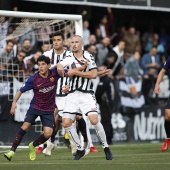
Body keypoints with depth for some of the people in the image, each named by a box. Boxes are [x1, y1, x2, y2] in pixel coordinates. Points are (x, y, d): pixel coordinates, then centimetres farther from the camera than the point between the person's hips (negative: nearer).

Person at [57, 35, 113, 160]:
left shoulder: (89, 56, 2)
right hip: (73, 95, 2)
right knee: (66, 123, -7)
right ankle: (80, 149, 11)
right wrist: (59, 67, -38)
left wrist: (75, 72, -13)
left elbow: (94, 74, -8)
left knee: (94, 120, -19)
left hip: (87, 94, -2)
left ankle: (106, 147, 0)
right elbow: (60, 66, -14)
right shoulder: (70, 59, 5)